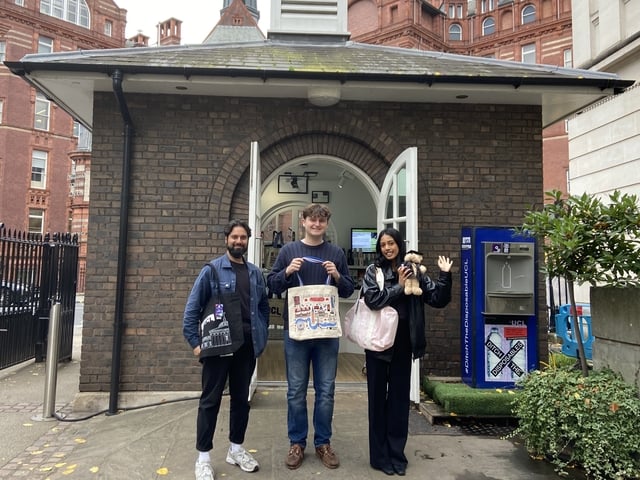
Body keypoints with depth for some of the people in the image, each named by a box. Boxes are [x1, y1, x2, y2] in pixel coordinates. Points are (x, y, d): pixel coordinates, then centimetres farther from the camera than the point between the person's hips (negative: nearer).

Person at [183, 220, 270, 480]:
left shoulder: (256, 273, 8)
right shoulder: (212, 269, -5)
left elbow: (264, 307, 15)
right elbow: (192, 308, -6)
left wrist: (261, 337, 6)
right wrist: (195, 342, -10)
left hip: (247, 346, 4)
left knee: (241, 398, 15)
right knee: (210, 400, 6)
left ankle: (236, 448, 31)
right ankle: (203, 456, 19)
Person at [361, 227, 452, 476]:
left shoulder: (413, 271, 4)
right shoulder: (373, 270, -2)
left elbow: (438, 299, 1)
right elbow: (372, 299, -16)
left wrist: (445, 276, -11)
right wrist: (399, 287, -14)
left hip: (403, 343, 2)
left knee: (400, 397, 11)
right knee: (378, 397, 7)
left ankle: (396, 453, 25)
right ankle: (380, 455, 19)